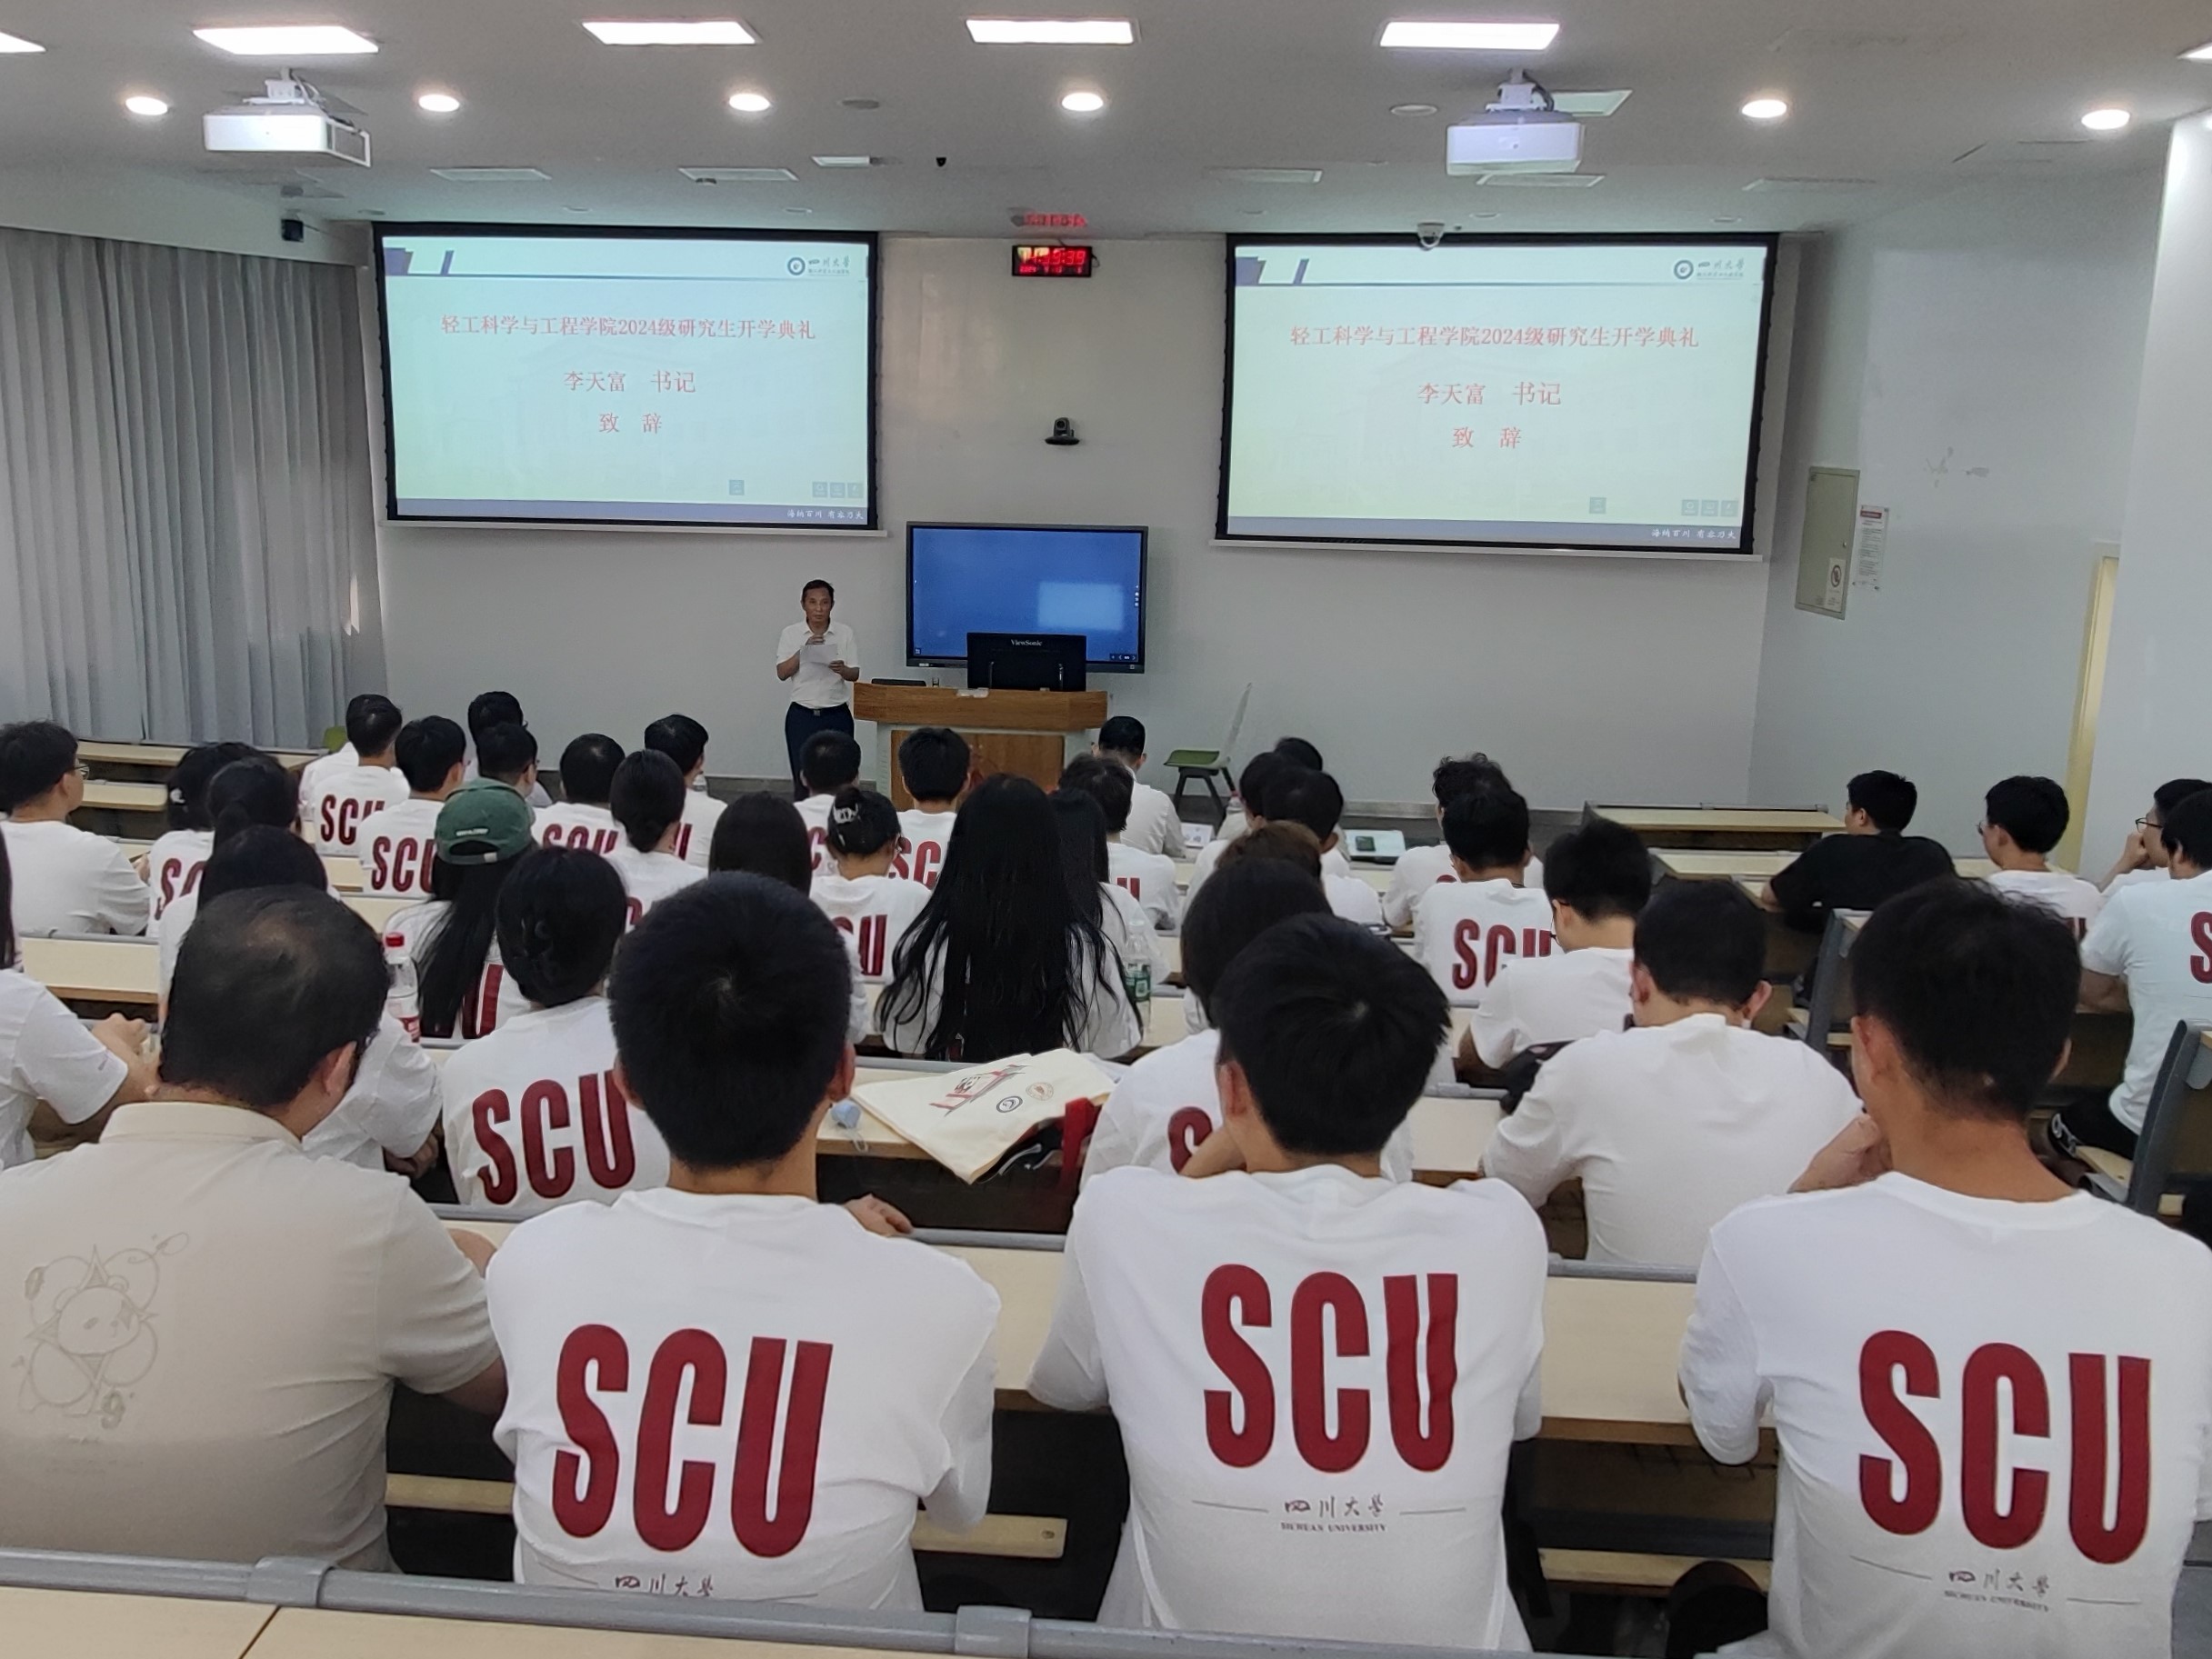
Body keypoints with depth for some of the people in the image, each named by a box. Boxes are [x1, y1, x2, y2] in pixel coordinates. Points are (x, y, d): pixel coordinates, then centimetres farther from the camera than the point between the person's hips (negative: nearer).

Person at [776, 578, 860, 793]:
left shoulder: (845, 633, 1)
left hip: (837, 716, 0)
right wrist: (803, 650, -18)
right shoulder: (791, 634, 1)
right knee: (803, 778, 0)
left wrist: (842, 669, -23)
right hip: (802, 716, 0)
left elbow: (855, 674, 0)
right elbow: (781, 673, -5)